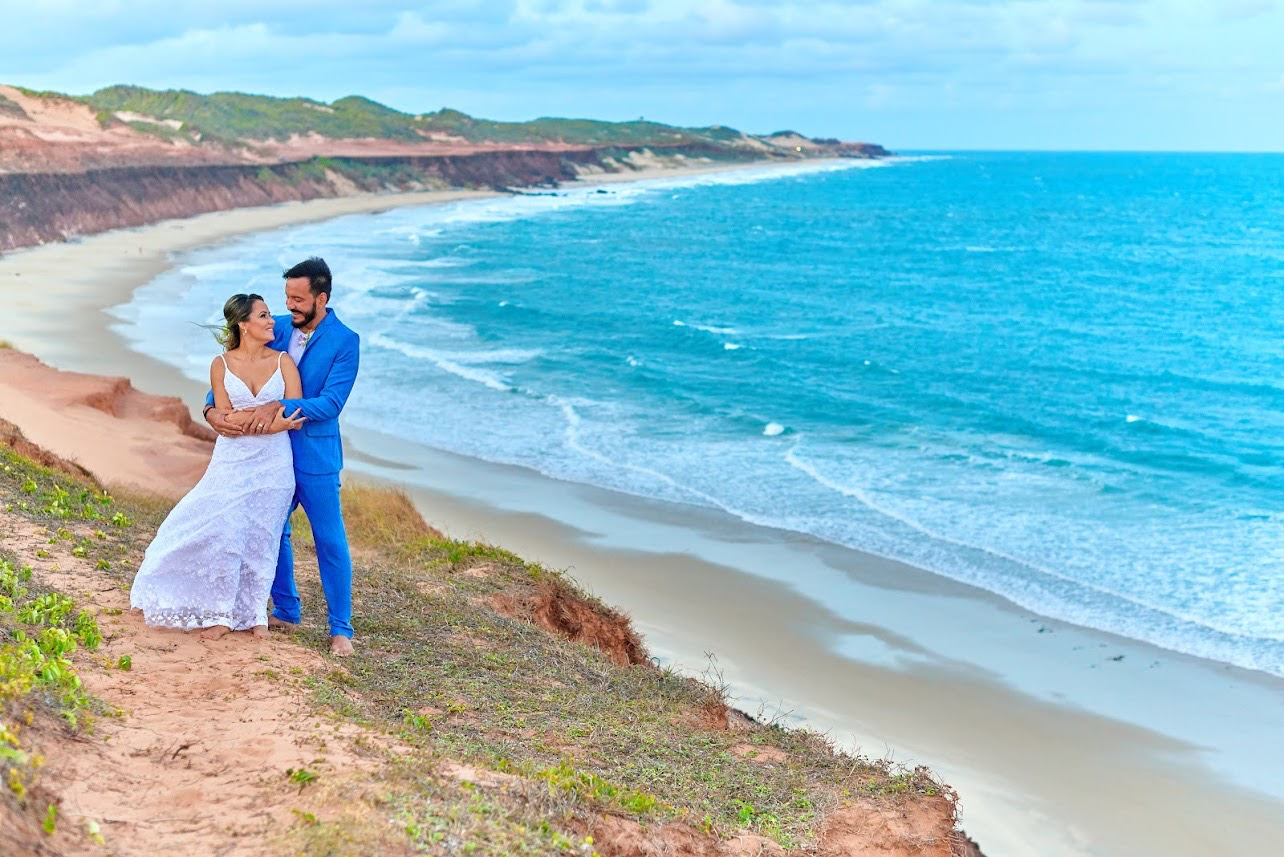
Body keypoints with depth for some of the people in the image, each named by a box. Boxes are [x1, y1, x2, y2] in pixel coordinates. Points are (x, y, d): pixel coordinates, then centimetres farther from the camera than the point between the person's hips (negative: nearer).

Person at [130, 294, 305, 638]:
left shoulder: (283, 361, 0)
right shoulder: (221, 365, -2)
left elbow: (296, 417, -7)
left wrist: (245, 418, -15)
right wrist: (271, 422, -18)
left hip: (273, 463, 1)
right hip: (232, 462, 0)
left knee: (260, 539, 6)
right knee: (222, 534, -5)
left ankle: (254, 613, 21)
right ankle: (222, 613, 11)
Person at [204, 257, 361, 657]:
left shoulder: (344, 342, -13)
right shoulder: (277, 329, 1)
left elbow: (331, 403, -20)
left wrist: (278, 407, -28)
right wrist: (212, 409, -16)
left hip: (315, 456, -5)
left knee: (330, 541, 1)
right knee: (272, 533, 16)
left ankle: (340, 628, 11)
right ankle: (286, 611, 33)